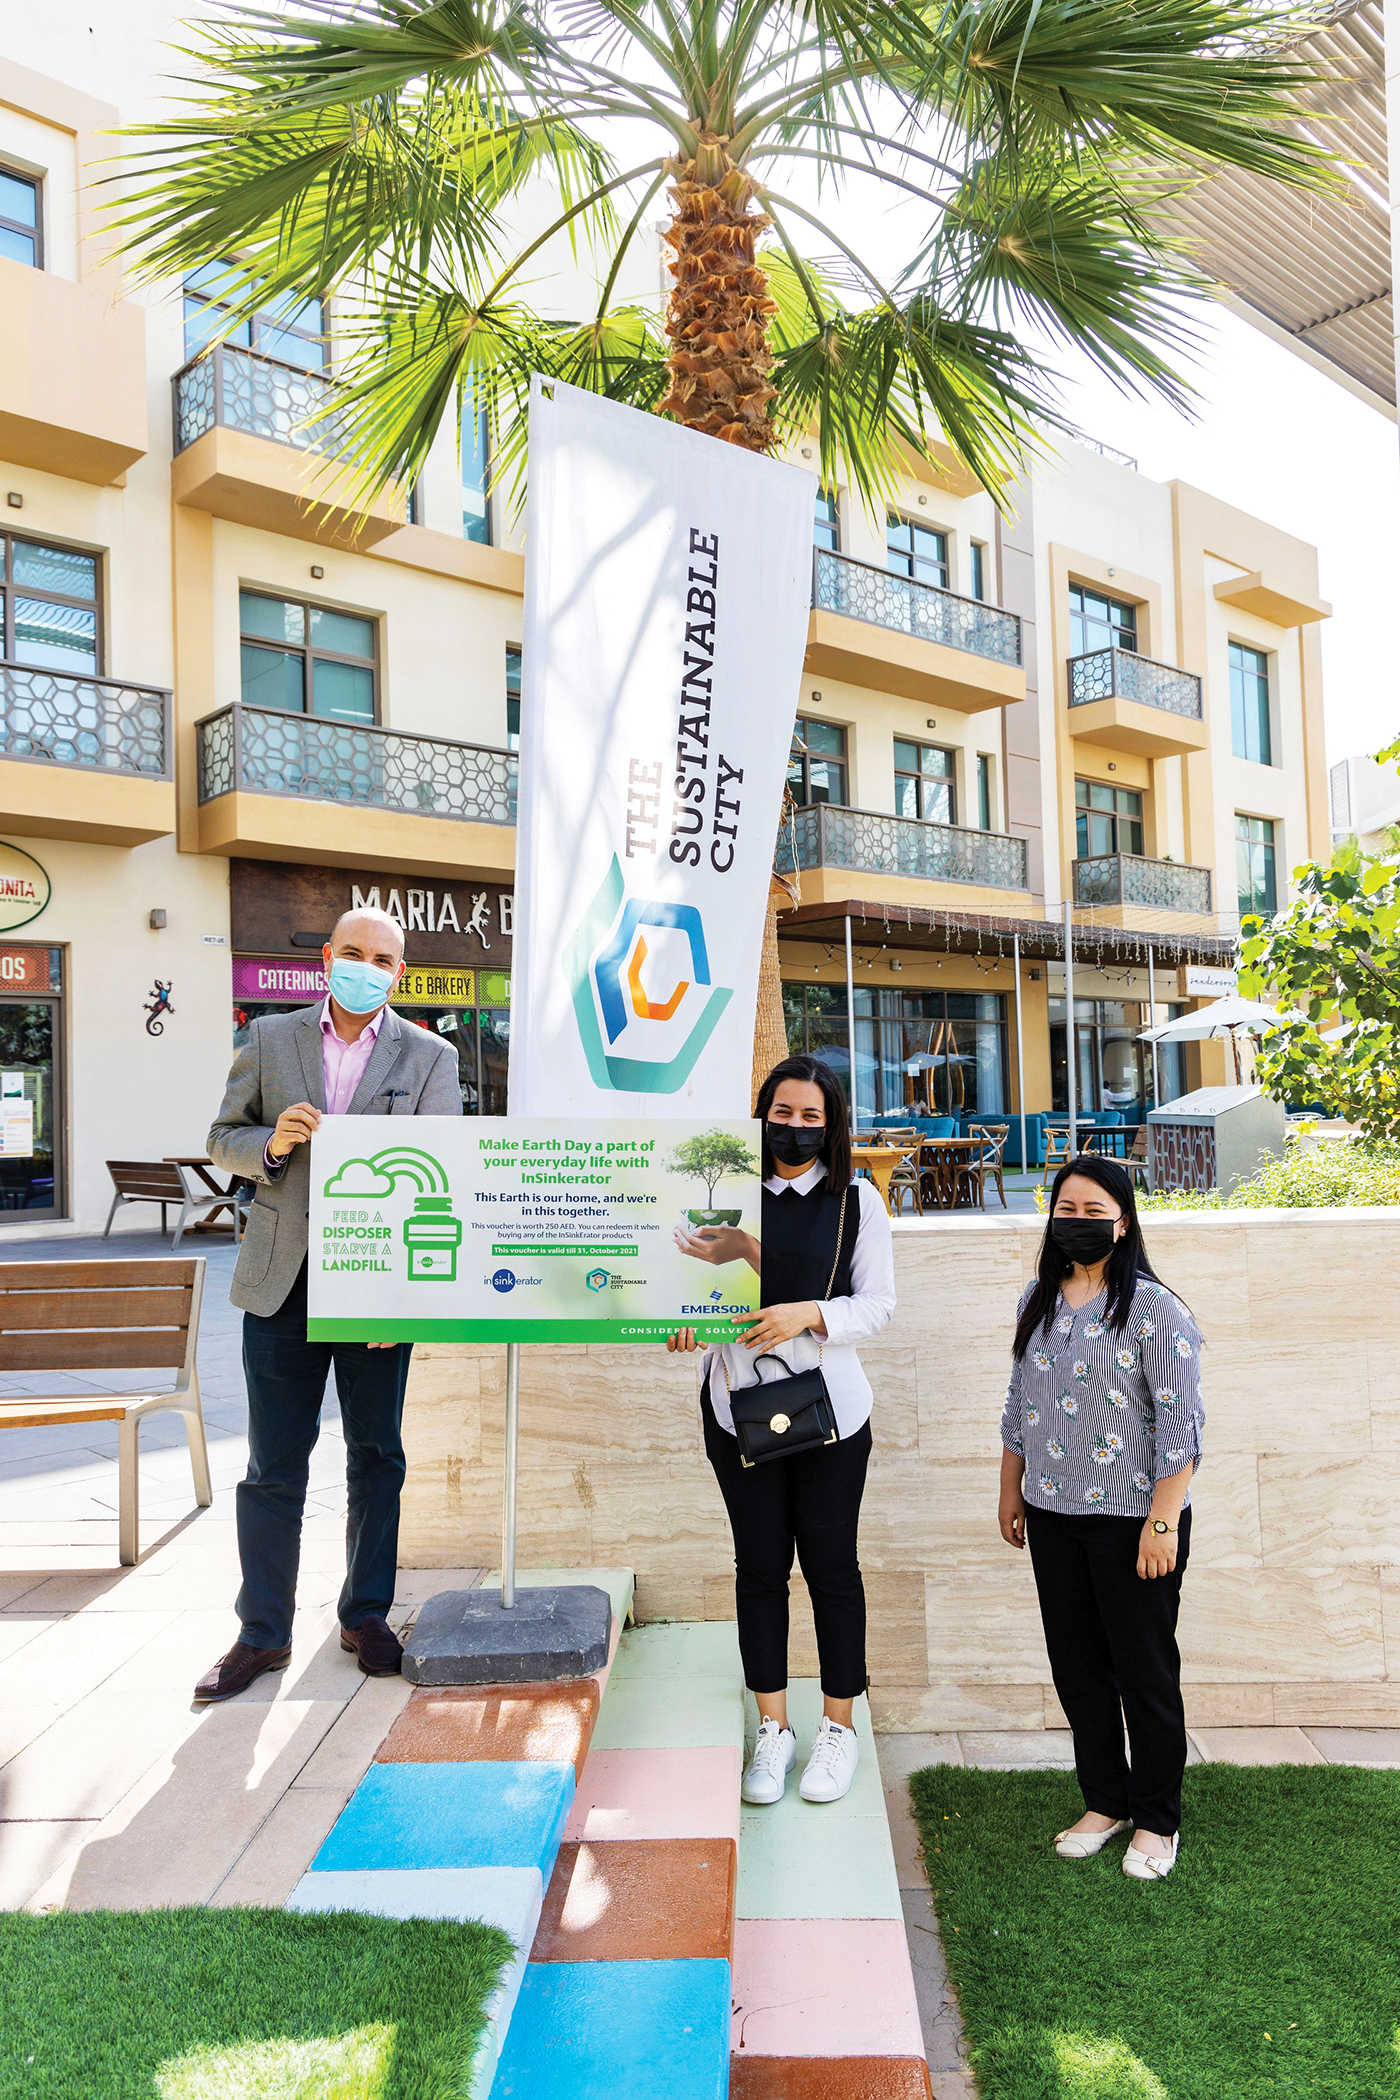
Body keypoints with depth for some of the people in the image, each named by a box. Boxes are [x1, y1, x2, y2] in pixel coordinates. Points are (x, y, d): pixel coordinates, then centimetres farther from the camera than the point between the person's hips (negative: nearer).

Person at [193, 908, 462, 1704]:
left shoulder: (430, 1057, 1)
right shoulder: (270, 1038, 7)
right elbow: (223, 1138, 10)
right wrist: (271, 1143, -14)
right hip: (282, 1280, 1)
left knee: (376, 1458, 10)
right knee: (273, 1467, 6)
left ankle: (366, 1615, 27)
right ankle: (264, 1633, 20)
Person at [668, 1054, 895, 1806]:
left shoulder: (857, 1200, 0)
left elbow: (878, 1302, -3)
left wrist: (809, 1314, -19)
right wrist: (689, 1315, -14)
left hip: (828, 1406, -1)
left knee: (831, 1563, 8)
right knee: (759, 1564, 10)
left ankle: (839, 1727, 26)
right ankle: (773, 1728, 25)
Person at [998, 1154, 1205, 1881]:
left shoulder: (1153, 1310, -13)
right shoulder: (1038, 1301, 6)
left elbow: (1180, 1425, -14)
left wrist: (1161, 1522, -17)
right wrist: (1010, 1492, 16)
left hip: (1131, 1519, -6)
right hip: (1052, 1515, 6)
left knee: (1144, 1670, 8)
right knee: (1076, 1666, 15)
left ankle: (1157, 1821, 27)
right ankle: (1105, 1800, 33)